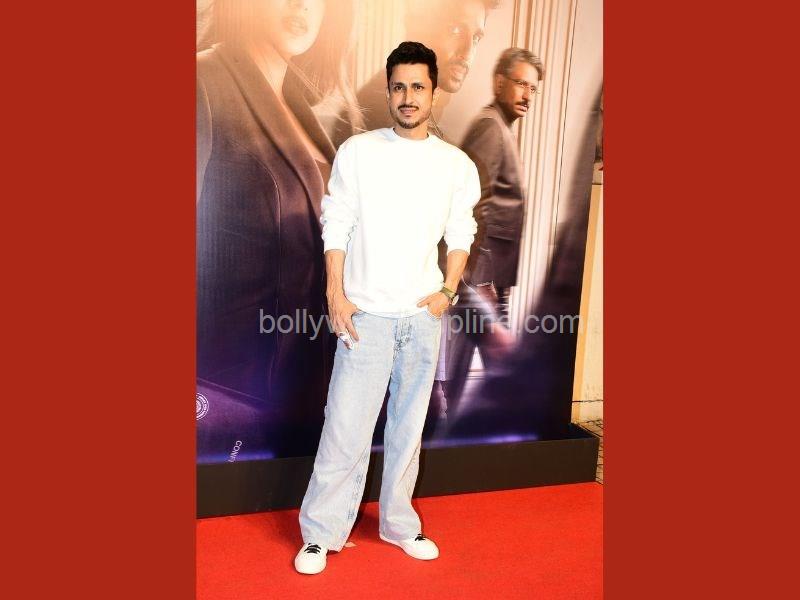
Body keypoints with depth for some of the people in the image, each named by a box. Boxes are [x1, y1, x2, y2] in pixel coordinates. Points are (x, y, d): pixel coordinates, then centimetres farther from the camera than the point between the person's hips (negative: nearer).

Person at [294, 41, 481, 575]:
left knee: (409, 426, 13)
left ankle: (400, 524, 30)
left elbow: (460, 236, 11)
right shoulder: (358, 152, -1)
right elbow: (336, 227, 0)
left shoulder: (459, 166, 4)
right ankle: (321, 532, 17)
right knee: (346, 426, -1)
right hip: (366, 313, -2)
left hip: (424, 315, 3)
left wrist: (448, 291, -2)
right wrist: (336, 296, -7)